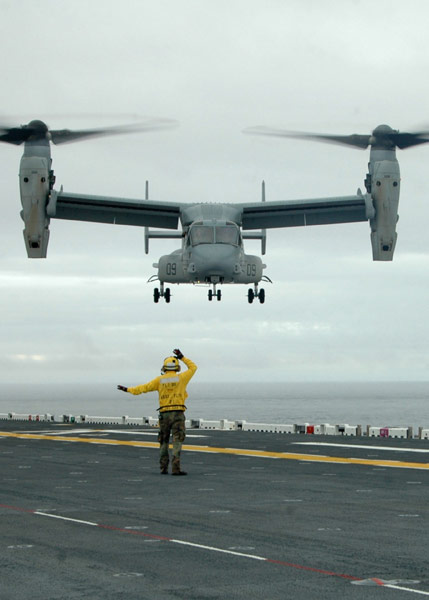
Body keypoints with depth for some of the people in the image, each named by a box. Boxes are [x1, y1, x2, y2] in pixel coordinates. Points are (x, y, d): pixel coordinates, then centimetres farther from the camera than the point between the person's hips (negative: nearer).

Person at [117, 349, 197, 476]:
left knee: (164, 442, 15)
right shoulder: (181, 378, -1)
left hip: (164, 414, 2)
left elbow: (144, 388, 7)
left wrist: (127, 389, 18)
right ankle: (175, 468, -17)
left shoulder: (160, 380, 3)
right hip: (178, 413, -2)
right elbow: (193, 367, 14)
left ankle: (164, 468, 14)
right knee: (177, 441, -6)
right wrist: (182, 357, 18)